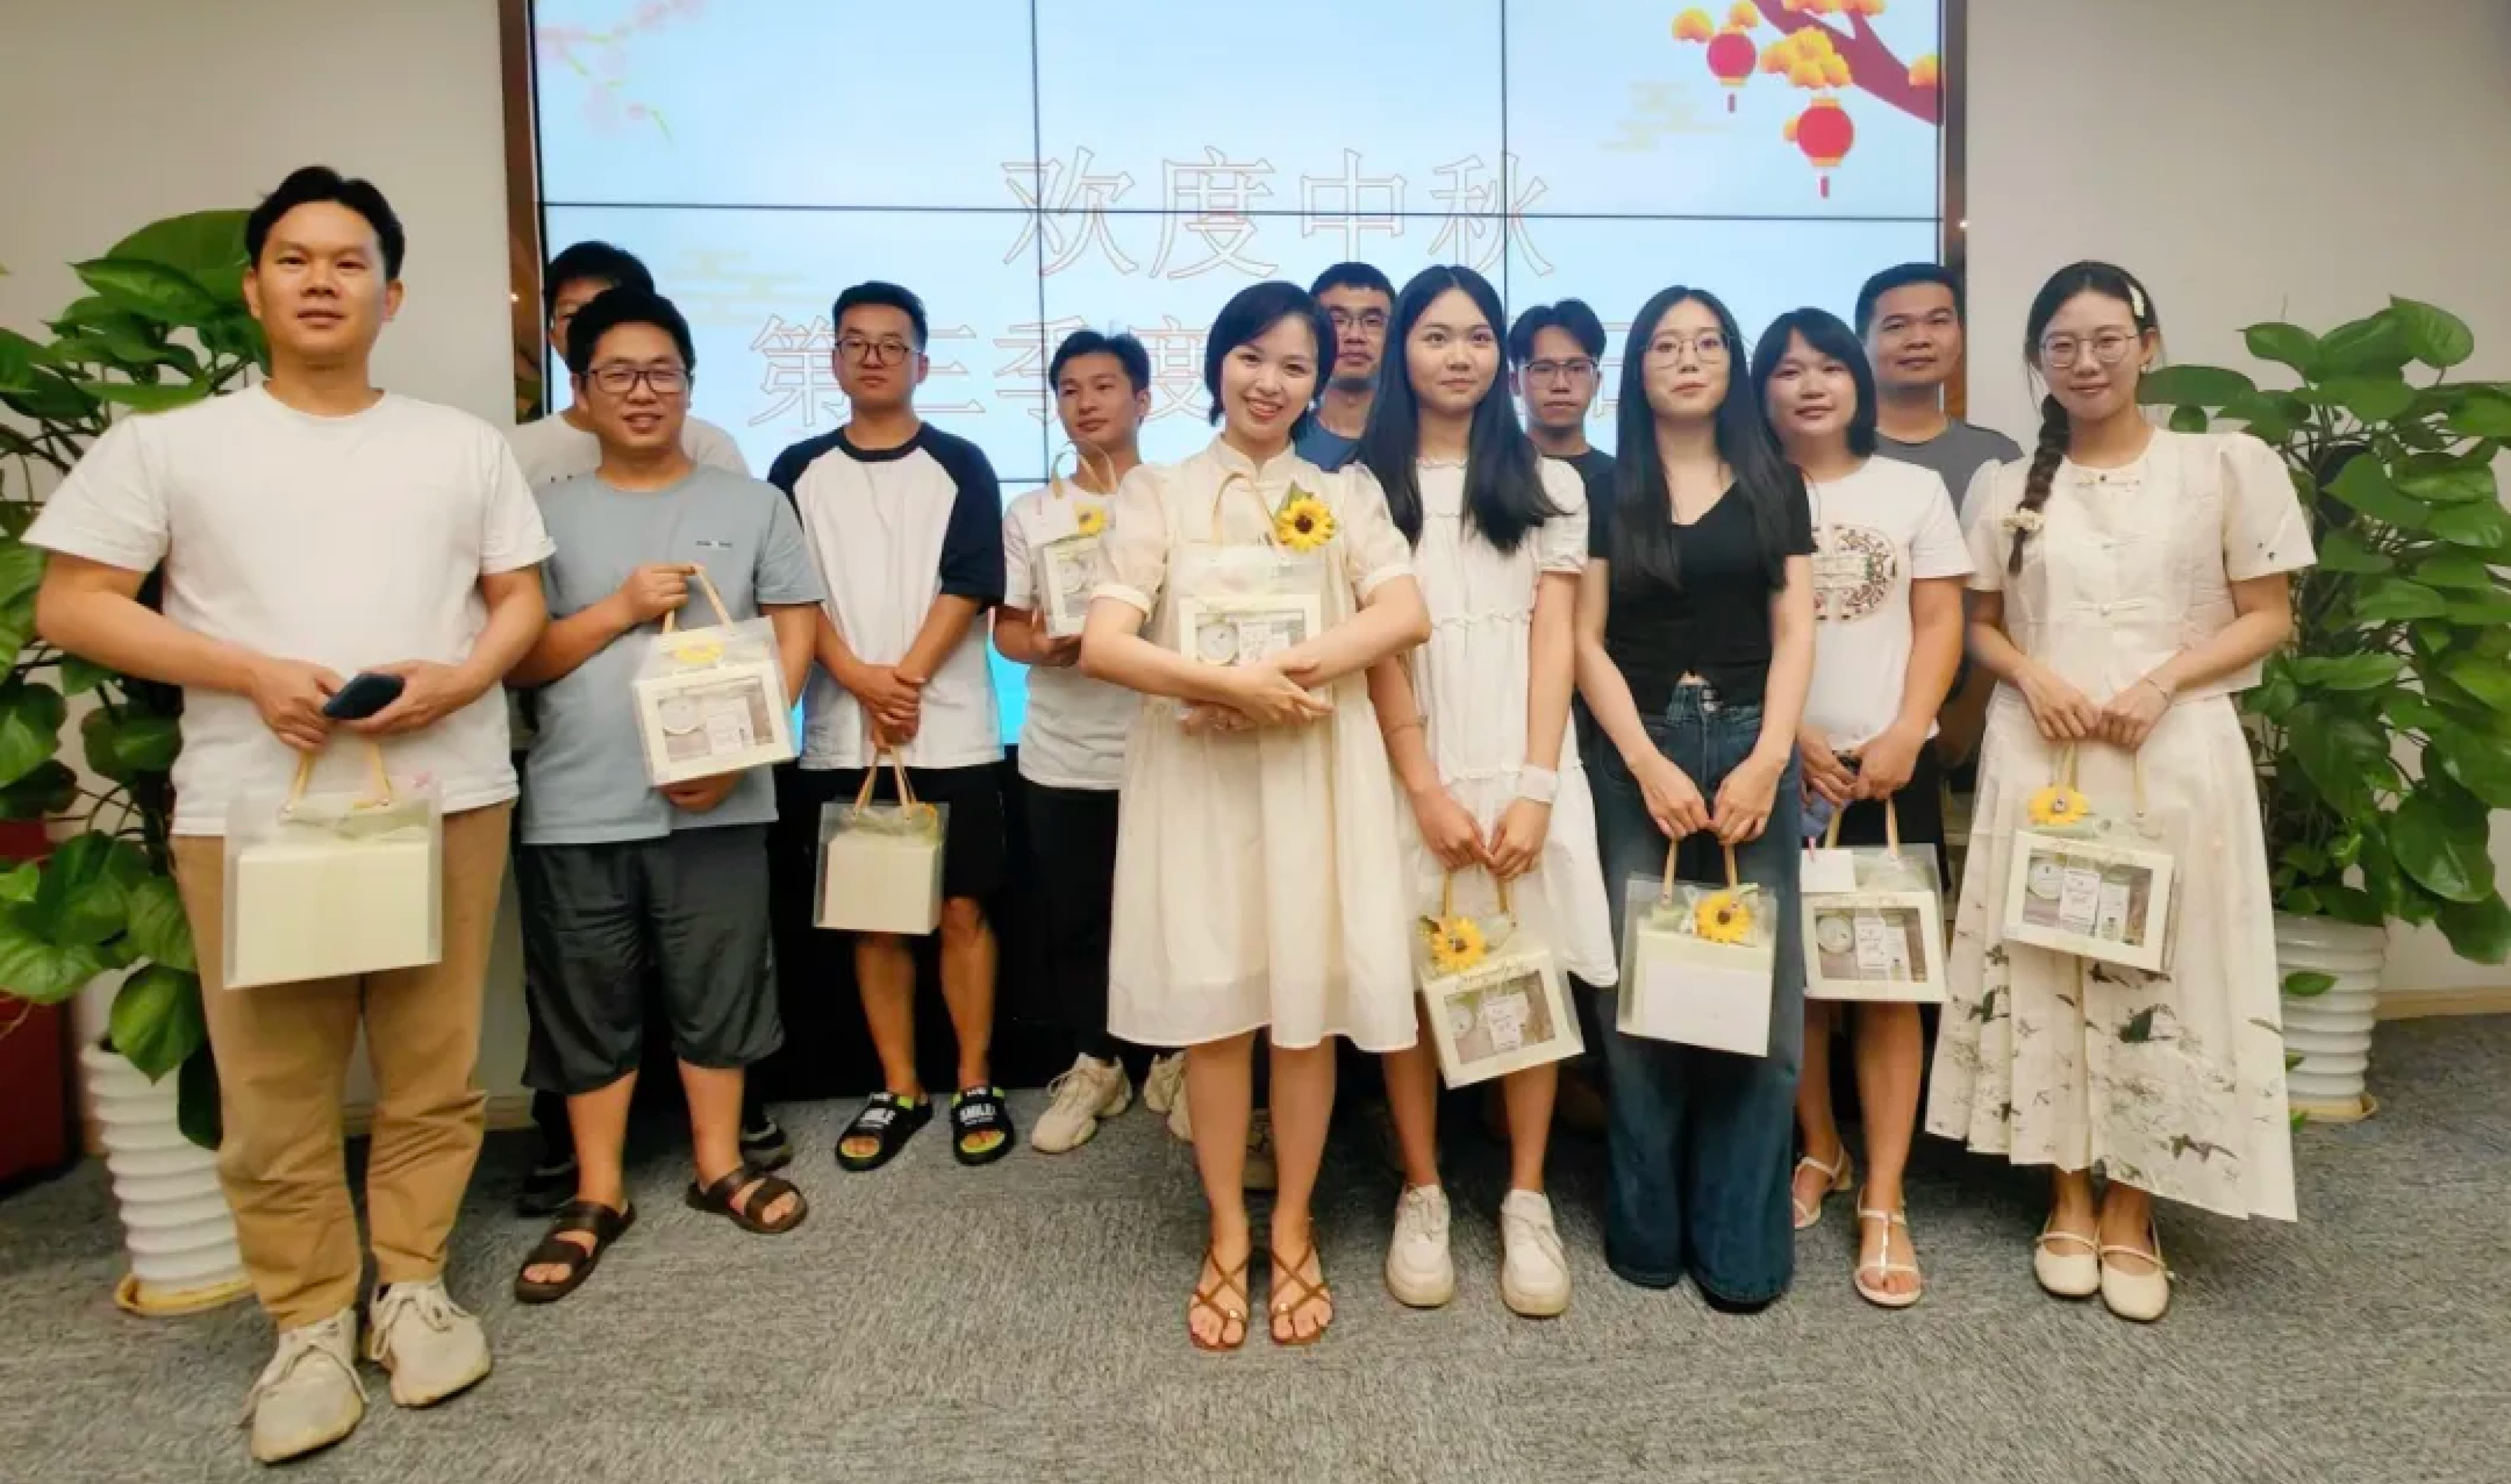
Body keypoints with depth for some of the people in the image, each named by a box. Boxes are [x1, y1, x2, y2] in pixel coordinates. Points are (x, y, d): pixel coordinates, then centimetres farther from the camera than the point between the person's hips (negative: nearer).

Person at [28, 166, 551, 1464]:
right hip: (251, 807, -1)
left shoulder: (464, 443, 11)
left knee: (434, 1067, 8)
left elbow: (522, 599, 12)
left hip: (448, 796, 2)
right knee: (274, 1088, 4)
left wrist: (458, 680, -10)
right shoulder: (168, 443, 5)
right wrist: (255, 674, -13)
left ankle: (412, 1286, 24)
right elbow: (70, 605, 2)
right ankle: (309, 1326, 19)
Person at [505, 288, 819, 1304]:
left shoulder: (751, 502, 6)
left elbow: (796, 631, 2)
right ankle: (597, 1196, 23)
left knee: (720, 990, 9)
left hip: (718, 801, 0)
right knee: (589, 1004, 9)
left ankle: (721, 1165, 26)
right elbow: (514, 658, 2)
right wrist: (620, 608, -11)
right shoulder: (547, 514, 6)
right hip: (579, 810, 1)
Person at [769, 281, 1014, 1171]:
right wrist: (862, 683, -12)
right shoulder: (799, 472, 9)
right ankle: (898, 1091, 20)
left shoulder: (960, 466, 4)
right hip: (841, 736, 2)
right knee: (873, 918, 8)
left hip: (951, 733, -2)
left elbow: (971, 587, -5)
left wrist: (904, 680, -13)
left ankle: (977, 1087, 14)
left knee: (961, 909, 2)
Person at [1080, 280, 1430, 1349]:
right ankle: (1227, 1235, 22)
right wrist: (1235, 685, -19)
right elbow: (1102, 646, -8)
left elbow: (1404, 617, -9)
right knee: (1214, 1008, 5)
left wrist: (1277, 673, -18)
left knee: (1309, 1004, 6)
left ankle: (1291, 1231, 23)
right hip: (1193, 775, 0)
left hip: (1319, 774, 1)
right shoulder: (1157, 494, 6)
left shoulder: (1345, 495, 9)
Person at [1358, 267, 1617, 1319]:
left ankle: (1527, 1203, 15)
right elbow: (1376, 644, -1)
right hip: (1410, 770, 0)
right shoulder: (1367, 485, 7)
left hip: (1524, 765, 1)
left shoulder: (1547, 484, 11)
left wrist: (1534, 788, -9)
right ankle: (1421, 1196, 16)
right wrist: (1426, 789, -11)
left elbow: (1554, 640, 3)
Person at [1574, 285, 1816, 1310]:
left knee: (1759, 995, -1)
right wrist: (1649, 764, -10)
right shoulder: (1605, 490, 7)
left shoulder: (1774, 485, 12)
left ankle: (1739, 1241, 11)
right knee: (1642, 993, 0)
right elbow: (1587, 641, 1)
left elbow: (1794, 634, 5)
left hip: (1751, 749, 1)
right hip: (1634, 754, -1)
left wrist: (1767, 760, -8)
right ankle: (1647, 1229, 14)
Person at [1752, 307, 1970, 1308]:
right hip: (1776, 767, 0)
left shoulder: (1914, 491, 9)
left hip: (1890, 767, 0)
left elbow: (1940, 624, 4)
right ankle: (1818, 1150, 24)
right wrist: (1788, 737, -10)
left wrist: (1902, 738, -10)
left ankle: (1883, 1204, 4)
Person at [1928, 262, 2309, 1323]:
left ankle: (2133, 1213, 16)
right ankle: (2070, 1202, 18)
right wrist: (2033, 676, -9)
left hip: (2175, 756, -2)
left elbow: (2268, 617, 1)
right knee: (2043, 967, 4)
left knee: (2163, 968, 1)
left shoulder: (2227, 466, 1)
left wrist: (2162, 681, -14)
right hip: (2038, 756, 2)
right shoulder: (2005, 487, 8)